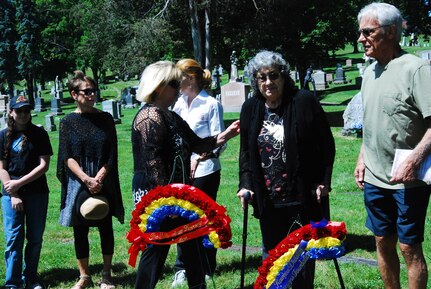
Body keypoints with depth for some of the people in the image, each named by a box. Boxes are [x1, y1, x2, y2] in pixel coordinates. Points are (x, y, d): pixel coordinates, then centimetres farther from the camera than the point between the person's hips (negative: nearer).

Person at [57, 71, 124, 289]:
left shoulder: (105, 119, 2)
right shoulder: (68, 122, 1)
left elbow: (111, 156, -1)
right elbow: (67, 157, -5)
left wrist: (98, 179, -13)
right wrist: (87, 180, -18)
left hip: (103, 183, 0)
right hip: (78, 183, 0)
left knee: (105, 227, 5)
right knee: (80, 230, 5)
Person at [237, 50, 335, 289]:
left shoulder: (304, 101, -8)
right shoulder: (250, 108, 5)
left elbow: (326, 144, -3)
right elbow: (245, 150, 13)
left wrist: (323, 181, -8)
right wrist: (245, 184, 2)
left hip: (302, 196, -4)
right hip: (267, 198, 4)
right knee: (270, 252, 13)